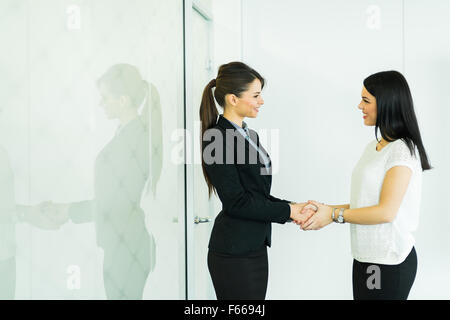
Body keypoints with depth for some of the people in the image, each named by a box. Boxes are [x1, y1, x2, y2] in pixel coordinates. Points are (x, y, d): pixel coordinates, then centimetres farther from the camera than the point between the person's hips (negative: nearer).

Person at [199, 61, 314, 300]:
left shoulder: (247, 134, 12)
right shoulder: (216, 139, -16)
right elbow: (236, 201, -19)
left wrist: (292, 208, 1)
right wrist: (287, 211, -12)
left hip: (254, 247, 9)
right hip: (235, 253, -9)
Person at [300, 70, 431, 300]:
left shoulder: (403, 151, -14)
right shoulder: (373, 147, 11)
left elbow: (386, 211, -19)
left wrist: (334, 215, -14)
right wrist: (324, 210, 1)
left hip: (390, 263, -7)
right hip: (364, 257, 7)